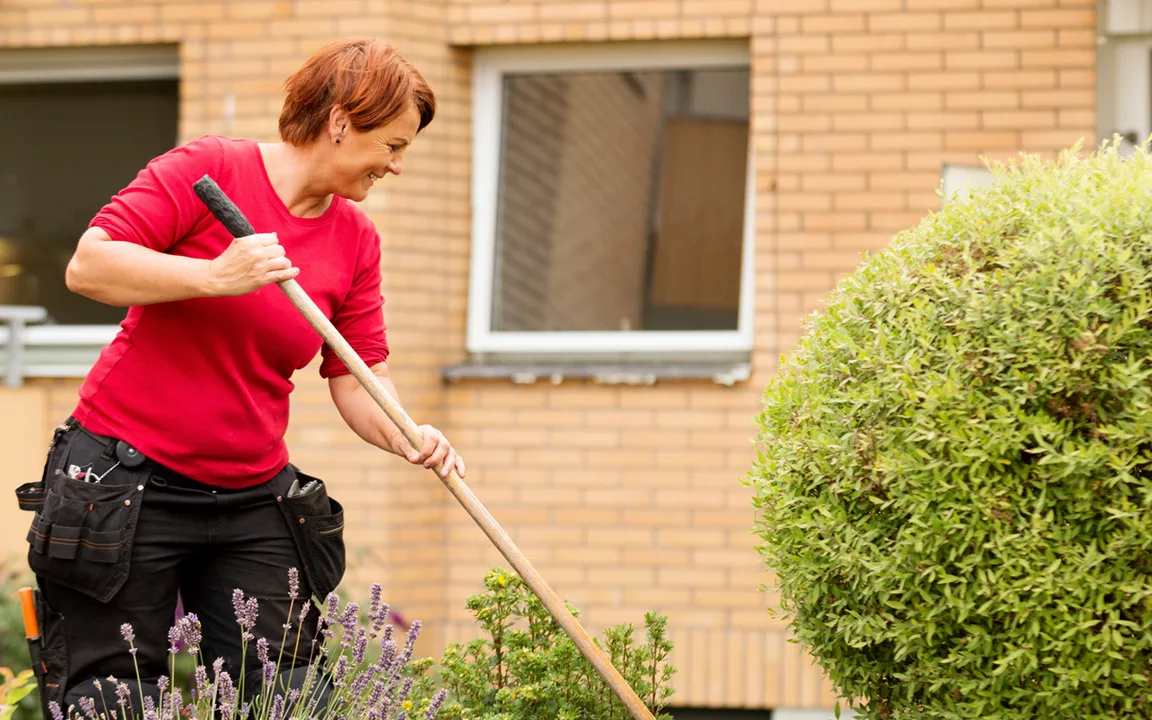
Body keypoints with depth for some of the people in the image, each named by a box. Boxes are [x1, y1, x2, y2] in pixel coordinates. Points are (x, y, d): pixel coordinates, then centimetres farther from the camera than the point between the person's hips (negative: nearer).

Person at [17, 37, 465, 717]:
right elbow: (89, 265, -17)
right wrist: (216, 276, -26)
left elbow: (358, 380, 4)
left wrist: (407, 438, -16)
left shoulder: (357, 240, 7)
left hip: (253, 498, 5)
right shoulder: (210, 169, -10)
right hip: (124, 482, -5)